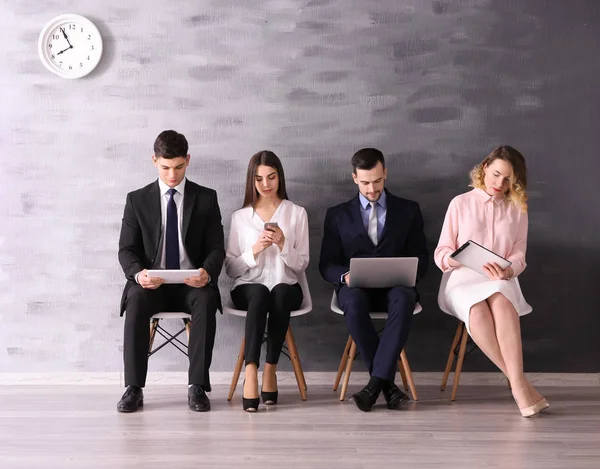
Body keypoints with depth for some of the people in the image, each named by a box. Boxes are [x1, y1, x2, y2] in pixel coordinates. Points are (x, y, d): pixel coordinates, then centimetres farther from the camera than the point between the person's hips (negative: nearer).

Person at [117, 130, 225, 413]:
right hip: (151, 283, 0)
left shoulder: (206, 198, 6)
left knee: (206, 300, -34)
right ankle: (133, 388, -28)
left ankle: (197, 386, -29)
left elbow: (216, 248, 2)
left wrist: (207, 273, -22)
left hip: (192, 284, 0)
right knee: (136, 299, -34)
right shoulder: (137, 200, 6)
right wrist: (138, 273, -22)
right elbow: (126, 249, 2)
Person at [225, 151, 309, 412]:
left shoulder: (297, 213, 9)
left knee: (280, 293, -37)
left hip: (286, 287, 0)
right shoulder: (240, 217, 10)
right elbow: (231, 269, 5)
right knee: (259, 294, -36)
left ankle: (270, 369, -30)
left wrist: (282, 244, -12)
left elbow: (301, 265, 5)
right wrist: (254, 250, -12)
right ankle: (251, 374, -44)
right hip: (248, 288, 0)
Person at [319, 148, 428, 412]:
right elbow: (327, 264, 9)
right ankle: (387, 383, -27)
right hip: (357, 287, 0)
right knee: (353, 302, -37)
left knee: (404, 299, -37)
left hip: (395, 286, 0)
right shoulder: (337, 215, 14)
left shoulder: (408, 210, 15)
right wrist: (345, 276, -15)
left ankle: (376, 383, -36)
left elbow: (420, 259, 11)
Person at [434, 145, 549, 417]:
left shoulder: (518, 209, 17)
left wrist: (507, 270, -16)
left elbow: (519, 255, 8)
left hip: (501, 282, 1)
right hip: (462, 279, -1)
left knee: (499, 299, -38)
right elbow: (441, 252, 9)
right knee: (477, 310, -37)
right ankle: (519, 383, -35)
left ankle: (517, 383, -45)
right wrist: (452, 258, -15)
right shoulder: (461, 203, 12)